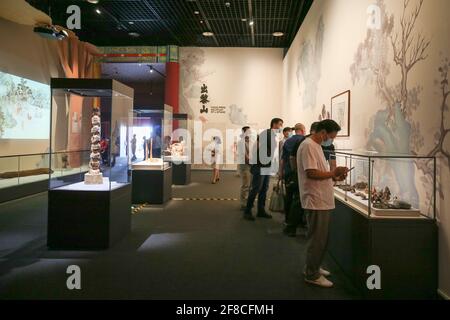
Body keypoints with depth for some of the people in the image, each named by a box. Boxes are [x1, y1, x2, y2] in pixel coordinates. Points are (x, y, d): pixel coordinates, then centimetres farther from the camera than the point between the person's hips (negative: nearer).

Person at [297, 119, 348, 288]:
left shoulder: (316, 146, 17)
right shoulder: (308, 146, -16)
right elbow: (311, 173, -24)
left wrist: (334, 177, 6)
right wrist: (333, 173, -15)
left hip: (322, 201, 10)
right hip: (316, 201, -10)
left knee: (319, 238, 19)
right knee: (317, 239, -1)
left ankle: (313, 267, 32)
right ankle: (312, 275, 12)